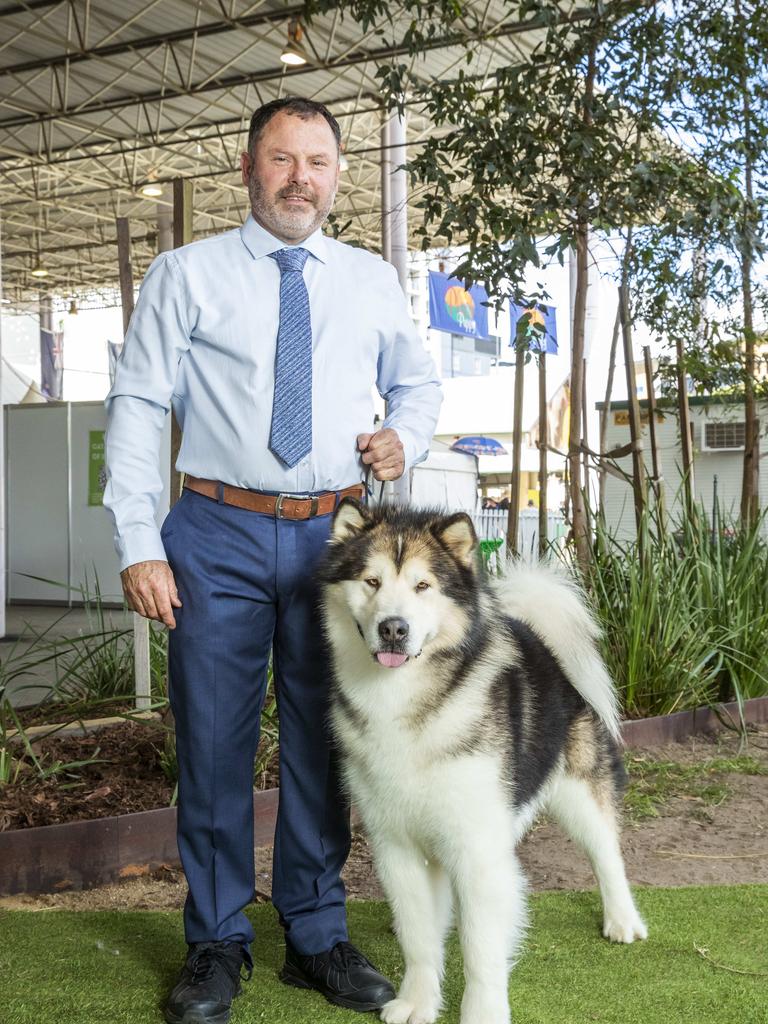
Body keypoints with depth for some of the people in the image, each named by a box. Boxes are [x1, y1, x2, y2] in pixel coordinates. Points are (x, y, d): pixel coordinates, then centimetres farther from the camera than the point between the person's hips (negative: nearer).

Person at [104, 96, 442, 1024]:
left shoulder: (372, 280, 10)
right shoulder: (185, 275, 2)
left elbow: (418, 382, 23)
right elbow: (136, 407, -3)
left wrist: (405, 438, -1)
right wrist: (138, 546, -11)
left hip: (336, 536, 3)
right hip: (219, 537, -2)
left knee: (322, 742, 10)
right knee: (213, 741, 4)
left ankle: (317, 939, 26)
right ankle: (217, 945, 21)